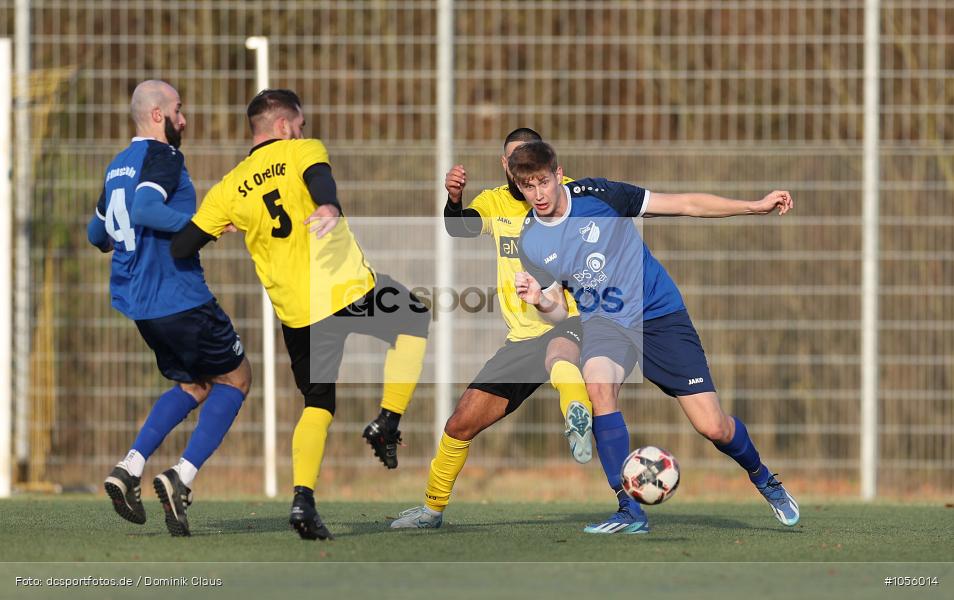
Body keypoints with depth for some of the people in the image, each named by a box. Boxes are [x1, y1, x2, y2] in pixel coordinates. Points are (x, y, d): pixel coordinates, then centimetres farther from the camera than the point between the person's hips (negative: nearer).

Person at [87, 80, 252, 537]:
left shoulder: (117, 166, 14)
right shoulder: (162, 157, -12)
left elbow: (97, 233, 25)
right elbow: (144, 209, -29)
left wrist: (110, 240, 47)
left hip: (136, 303, 9)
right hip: (179, 299, -9)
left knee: (194, 386, 22)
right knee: (236, 377, 7)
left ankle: (129, 469, 5)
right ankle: (182, 478, -6)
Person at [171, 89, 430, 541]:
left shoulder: (229, 189, 11)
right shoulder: (302, 151, 2)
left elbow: (181, 248, 10)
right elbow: (318, 177, -23)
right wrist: (329, 207, -45)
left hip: (297, 316, 4)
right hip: (349, 291, -4)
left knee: (318, 405, 17)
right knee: (416, 321, 24)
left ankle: (302, 499, -2)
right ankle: (386, 425, 12)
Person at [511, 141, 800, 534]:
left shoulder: (595, 195, -12)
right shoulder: (529, 243, -3)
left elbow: (685, 205, -9)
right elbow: (558, 311, 5)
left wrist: (756, 206, -15)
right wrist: (540, 300, -19)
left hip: (658, 313, -2)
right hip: (603, 321, 2)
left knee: (713, 427, -7)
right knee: (598, 383, -34)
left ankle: (761, 478, 29)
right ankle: (630, 512, -27)